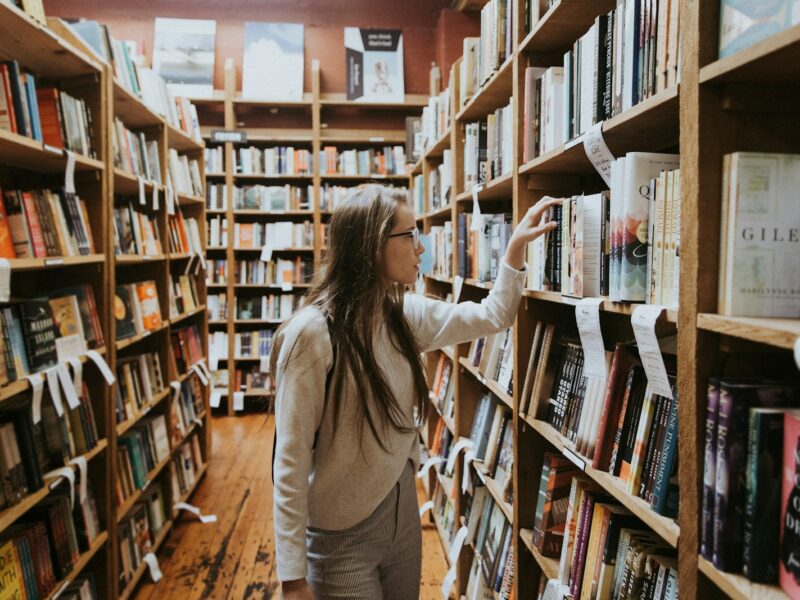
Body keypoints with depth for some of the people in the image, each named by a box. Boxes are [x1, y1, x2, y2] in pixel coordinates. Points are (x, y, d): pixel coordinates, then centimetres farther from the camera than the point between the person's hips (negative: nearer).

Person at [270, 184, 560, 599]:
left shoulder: (405, 315, -1)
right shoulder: (312, 334, -22)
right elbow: (291, 462, -20)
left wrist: (515, 246, 3)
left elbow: (492, 317, 12)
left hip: (403, 510, 7)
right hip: (341, 535, -6)